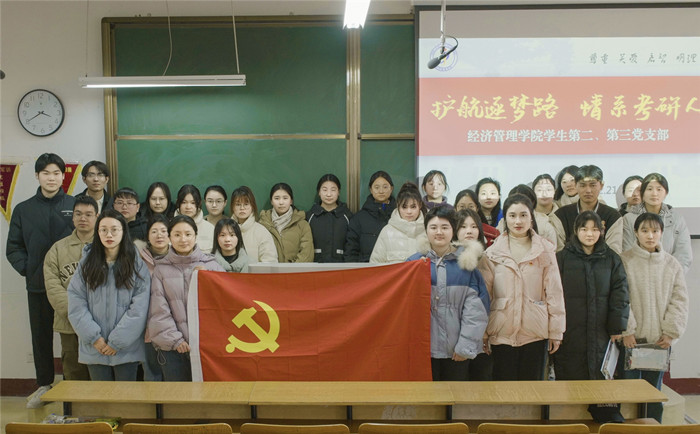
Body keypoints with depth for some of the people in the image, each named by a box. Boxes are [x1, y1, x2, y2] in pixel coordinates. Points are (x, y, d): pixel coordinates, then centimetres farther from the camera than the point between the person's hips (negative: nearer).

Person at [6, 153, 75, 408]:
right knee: (41, 335, 11)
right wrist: (26, 269, -5)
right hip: (38, 285, 2)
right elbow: (13, 247, 7)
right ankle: (44, 385, 25)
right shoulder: (23, 210, 7)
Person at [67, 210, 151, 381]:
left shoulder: (137, 264, -2)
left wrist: (117, 341, -11)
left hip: (127, 349, -2)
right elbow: (76, 303, -2)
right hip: (94, 347, 2)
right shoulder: (87, 263, 5)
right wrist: (94, 337, -10)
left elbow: (139, 308, -7)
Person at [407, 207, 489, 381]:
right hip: (424, 345, 0)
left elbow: (475, 307, -3)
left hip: (457, 349, 0)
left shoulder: (466, 262, 0)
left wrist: (466, 345, -7)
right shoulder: (415, 262, 3)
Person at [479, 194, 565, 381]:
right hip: (502, 332, 0)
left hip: (536, 332, 0)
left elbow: (554, 292, 4)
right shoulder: (492, 253, 3)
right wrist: (483, 332, 0)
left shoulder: (545, 250, 4)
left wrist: (556, 331, 2)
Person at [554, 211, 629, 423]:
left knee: (603, 378, 4)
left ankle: (609, 420, 15)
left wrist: (617, 327, -2)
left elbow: (620, 294, 5)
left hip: (601, 334, 2)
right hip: (570, 334, -1)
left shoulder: (612, 259, 8)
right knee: (570, 380, 2)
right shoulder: (563, 258, 1)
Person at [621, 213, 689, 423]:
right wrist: (626, 330, -13)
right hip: (631, 338, -2)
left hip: (659, 340, 3)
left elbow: (679, 301, 5)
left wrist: (671, 333, -3)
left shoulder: (672, 264, 7)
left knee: (654, 390, 11)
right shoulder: (624, 260, -3)